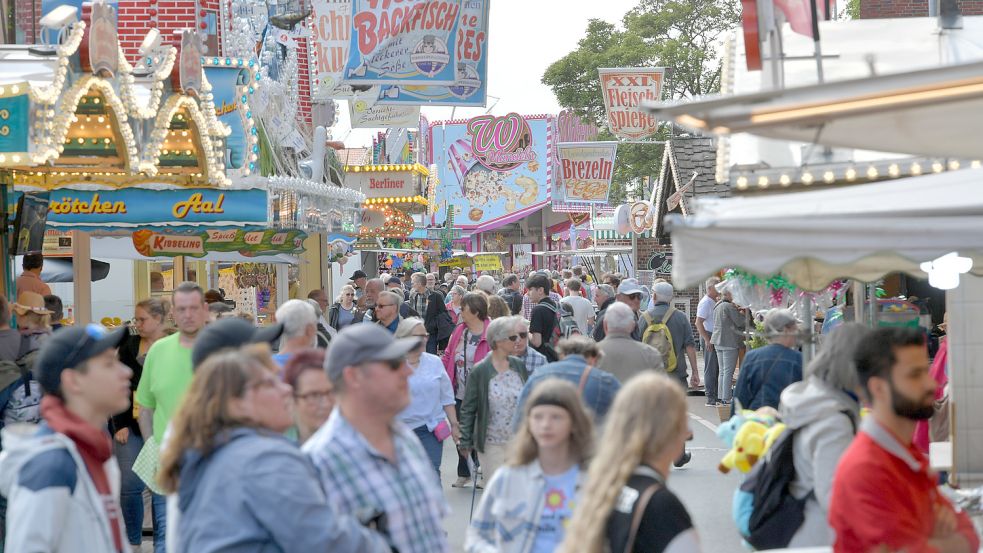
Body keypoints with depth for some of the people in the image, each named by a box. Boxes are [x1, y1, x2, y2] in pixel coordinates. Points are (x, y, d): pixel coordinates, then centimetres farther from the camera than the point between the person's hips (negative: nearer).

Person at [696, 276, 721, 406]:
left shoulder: (715, 302, 16)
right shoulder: (705, 302, -12)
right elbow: (698, 323, -19)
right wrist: (707, 340, -22)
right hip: (709, 338, -9)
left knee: (717, 367, 12)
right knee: (710, 368, -6)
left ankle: (716, 396, 18)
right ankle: (710, 398, -4)